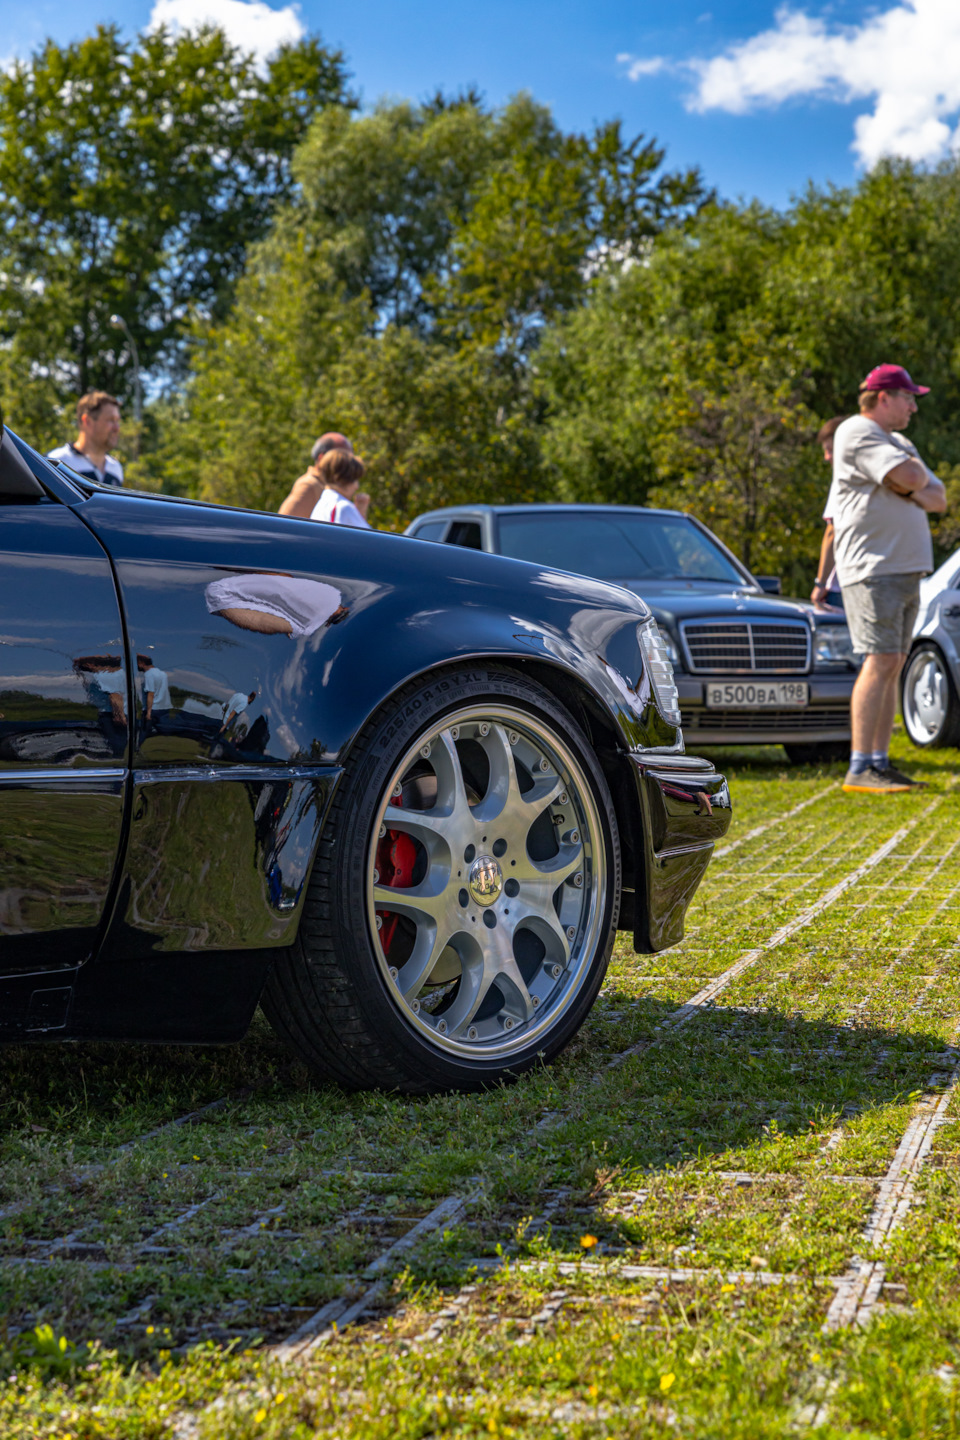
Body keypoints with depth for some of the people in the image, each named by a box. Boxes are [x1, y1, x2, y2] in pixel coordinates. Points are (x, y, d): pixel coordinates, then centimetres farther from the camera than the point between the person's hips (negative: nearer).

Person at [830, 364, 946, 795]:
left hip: (907, 569, 9)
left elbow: (939, 499, 17)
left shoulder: (900, 444, 23)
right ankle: (859, 769, -16)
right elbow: (908, 477, -19)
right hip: (872, 568, -9)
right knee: (880, 662, -15)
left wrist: (916, 494, -4)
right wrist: (916, 471, 4)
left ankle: (880, 763, 7)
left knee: (893, 666, 6)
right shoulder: (856, 433, -7)